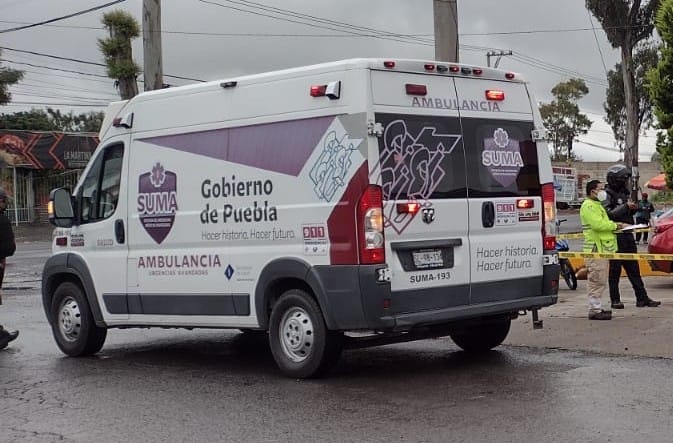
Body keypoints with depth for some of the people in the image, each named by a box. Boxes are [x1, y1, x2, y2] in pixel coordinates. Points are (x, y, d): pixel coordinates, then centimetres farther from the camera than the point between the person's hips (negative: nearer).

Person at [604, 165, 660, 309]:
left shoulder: (623, 193, 18)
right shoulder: (607, 195, -9)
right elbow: (608, 214, -21)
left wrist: (632, 209, 5)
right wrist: (625, 207, -19)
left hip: (627, 236, 8)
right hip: (615, 236, -8)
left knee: (634, 269, 9)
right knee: (615, 270, -2)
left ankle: (642, 298, 11)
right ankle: (615, 300, 5)